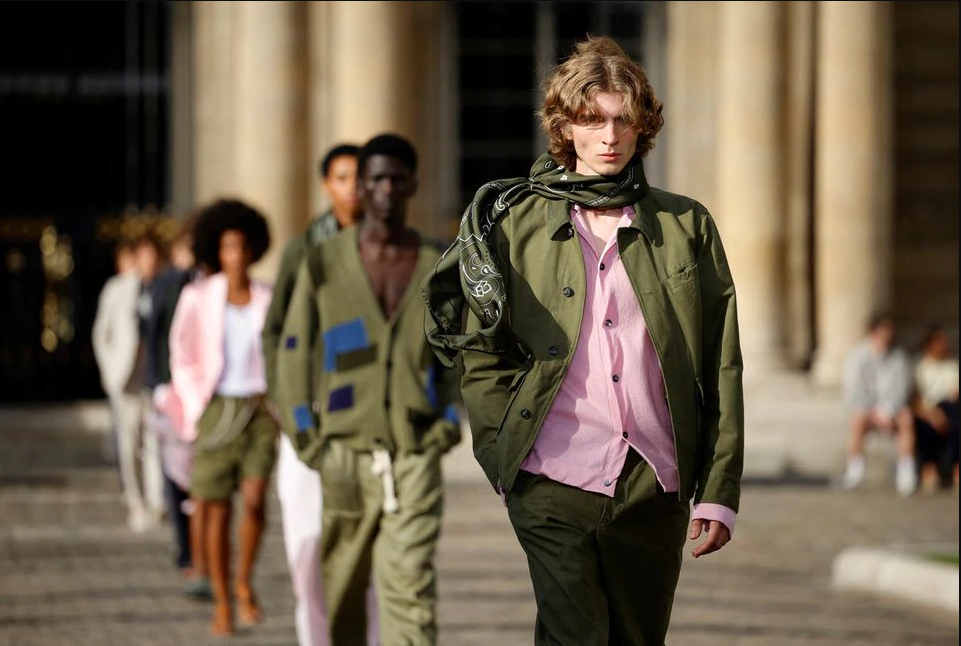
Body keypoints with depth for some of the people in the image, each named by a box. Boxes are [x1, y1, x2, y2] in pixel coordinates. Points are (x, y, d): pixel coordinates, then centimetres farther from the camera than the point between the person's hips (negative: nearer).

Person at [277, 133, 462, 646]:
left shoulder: (437, 267, 6)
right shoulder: (325, 264, 3)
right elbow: (293, 354, 5)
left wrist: (448, 425, 1)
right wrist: (307, 443, -2)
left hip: (415, 455, 0)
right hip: (344, 454, 0)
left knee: (410, 586, -12)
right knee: (342, 589, 9)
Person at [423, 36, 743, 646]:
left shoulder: (687, 226, 9)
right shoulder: (516, 223, 7)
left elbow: (722, 370, 9)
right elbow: (482, 359, 9)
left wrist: (719, 491, 4)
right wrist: (505, 463, -1)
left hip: (655, 490, 2)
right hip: (554, 485, -2)